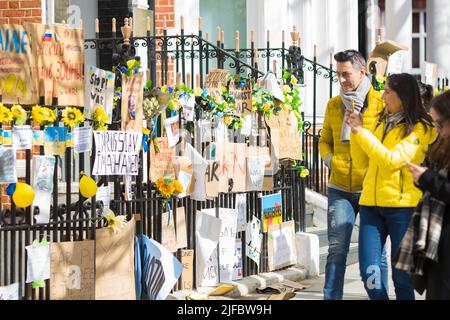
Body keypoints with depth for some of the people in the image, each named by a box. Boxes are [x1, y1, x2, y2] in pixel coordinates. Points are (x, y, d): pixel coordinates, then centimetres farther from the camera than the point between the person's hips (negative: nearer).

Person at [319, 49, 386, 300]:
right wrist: (330, 159, 0)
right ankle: (331, 297, -1)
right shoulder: (334, 105, 9)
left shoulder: (381, 103, -5)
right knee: (336, 250, -3)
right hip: (340, 188, 3)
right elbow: (325, 141, 19)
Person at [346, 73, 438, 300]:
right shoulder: (383, 123, 14)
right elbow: (362, 161, 15)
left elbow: (392, 160, -17)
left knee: (402, 276, 1)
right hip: (371, 204, 5)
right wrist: (355, 131, 3)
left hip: (402, 205, -5)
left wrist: (361, 131, -13)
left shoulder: (419, 129, -4)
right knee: (369, 273, -2)